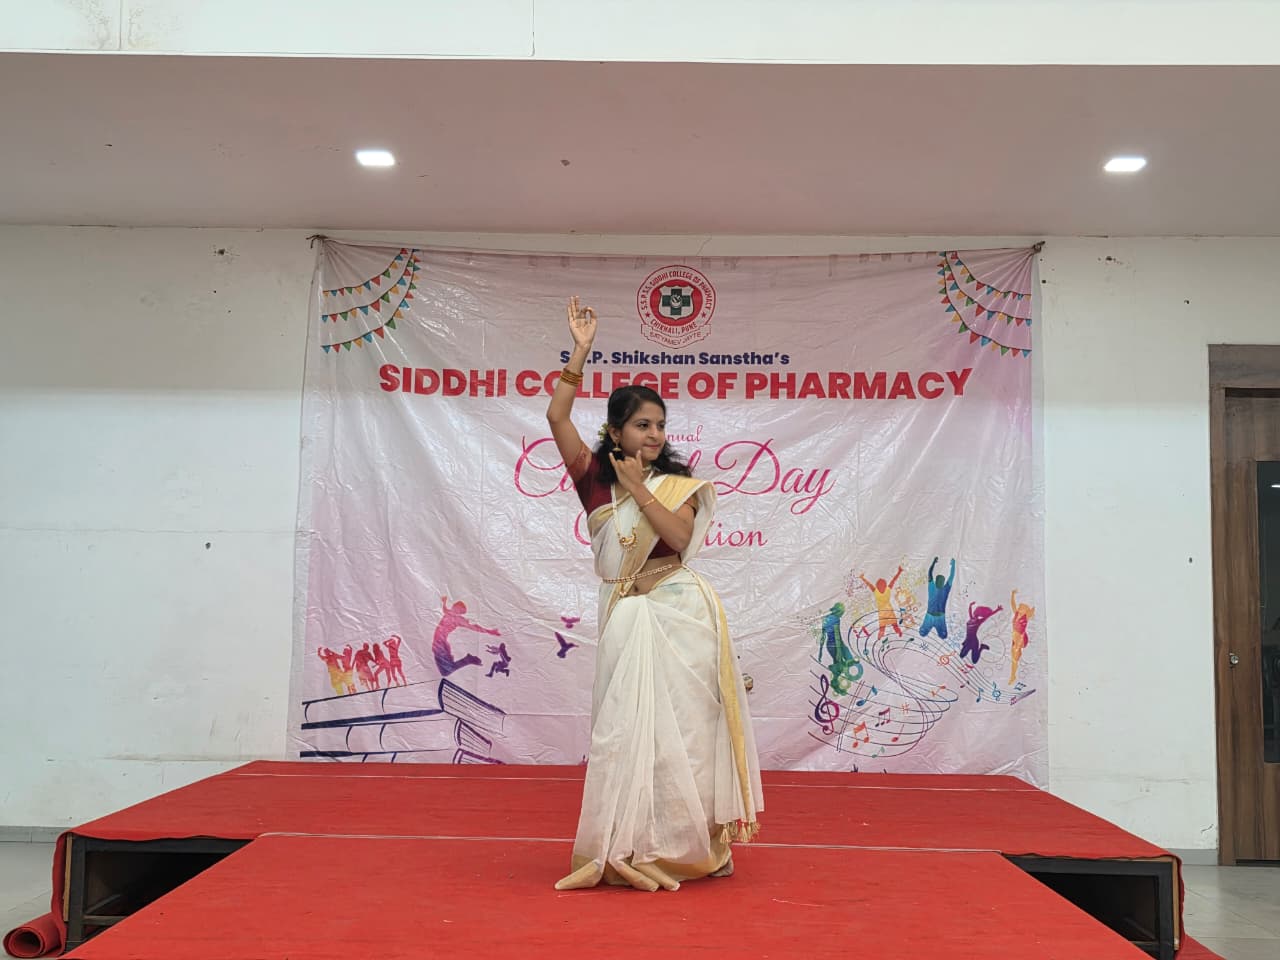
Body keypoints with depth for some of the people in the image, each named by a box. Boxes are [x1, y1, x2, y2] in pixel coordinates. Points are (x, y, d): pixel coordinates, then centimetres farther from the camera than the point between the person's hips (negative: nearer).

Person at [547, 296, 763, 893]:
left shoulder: (677, 484, 7)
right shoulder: (594, 477, 5)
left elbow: (680, 537, -11)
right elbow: (557, 416, -8)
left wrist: (638, 487, -8)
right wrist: (580, 351, -10)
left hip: (680, 610, 0)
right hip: (624, 614, 0)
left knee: (682, 723, 2)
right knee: (625, 725, 1)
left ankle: (684, 846, 13)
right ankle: (629, 848, 10)